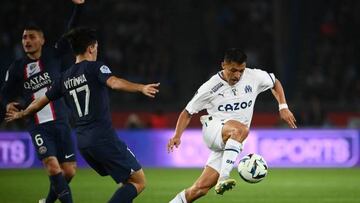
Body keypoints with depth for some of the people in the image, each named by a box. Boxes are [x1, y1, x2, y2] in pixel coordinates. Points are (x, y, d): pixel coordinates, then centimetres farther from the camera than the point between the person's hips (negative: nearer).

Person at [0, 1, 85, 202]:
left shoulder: (53, 56, 4)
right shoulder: (17, 68, 6)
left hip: (60, 123, 1)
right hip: (38, 127, -1)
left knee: (69, 171, 0)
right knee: (53, 167, -20)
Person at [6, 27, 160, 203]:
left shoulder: (65, 78, 13)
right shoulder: (95, 68, -4)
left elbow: (41, 101, 24)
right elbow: (114, 82, -25)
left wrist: (21, 114, 43)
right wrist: (141, 88, -40)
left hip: (83, 141, 7)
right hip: (103, 138, -7)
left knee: (128, 182, 21)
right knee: (138, 182, -3)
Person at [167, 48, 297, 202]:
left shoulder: (254, 77, 1)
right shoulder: (211, 87, -6)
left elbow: (275, 83, 21)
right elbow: (188, 112, 2)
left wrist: (283, 107, 8)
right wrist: (177, 136, -11)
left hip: (229, 144, 4)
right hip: (213, 129, -4)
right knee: (241, 130, -39)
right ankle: (223, 178, -45)